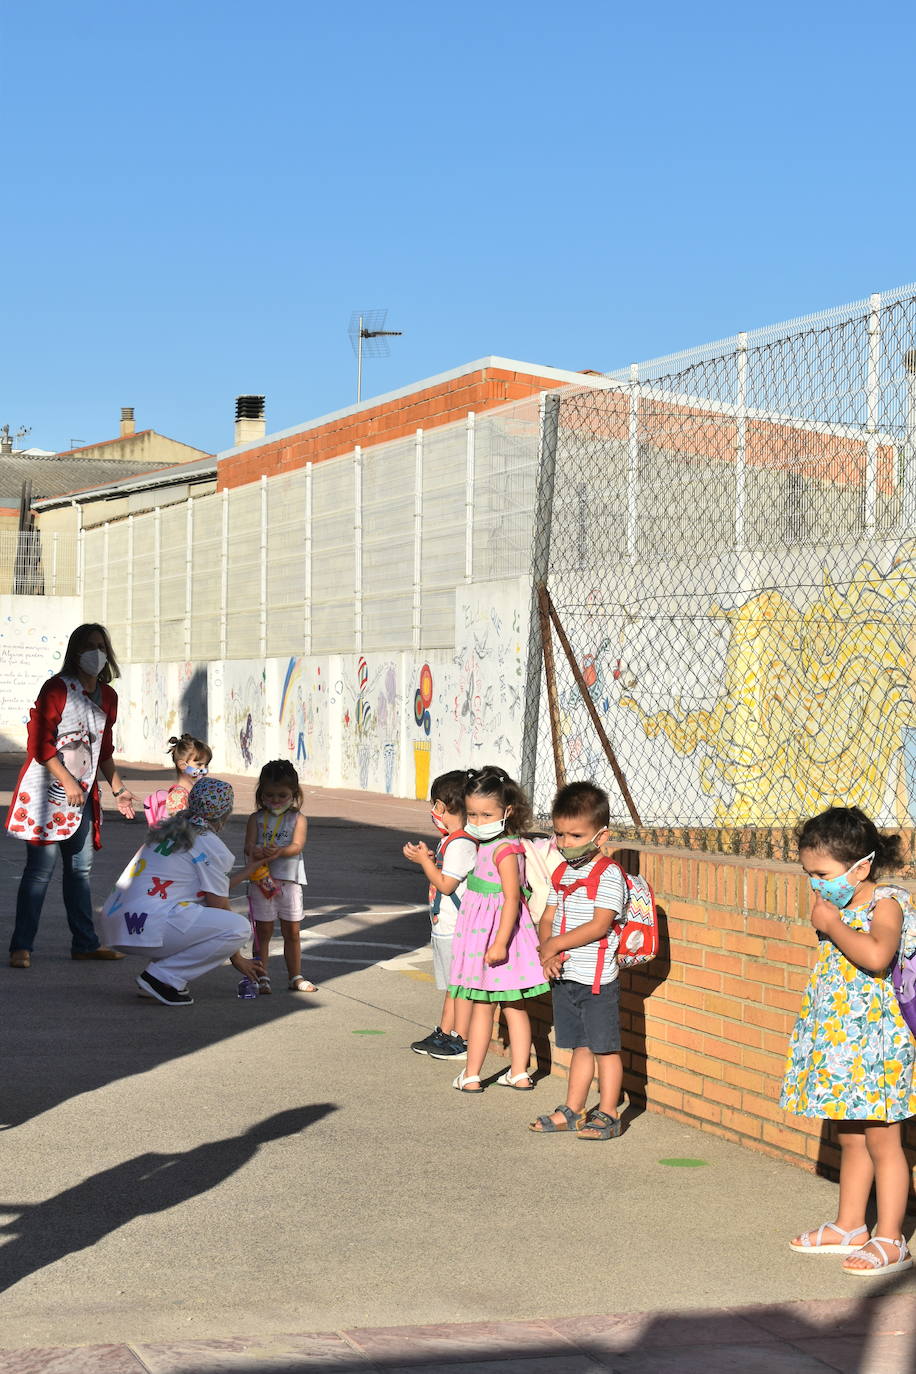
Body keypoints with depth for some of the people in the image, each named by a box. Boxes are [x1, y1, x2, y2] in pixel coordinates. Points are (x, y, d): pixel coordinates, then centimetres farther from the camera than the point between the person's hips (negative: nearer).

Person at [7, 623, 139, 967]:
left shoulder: (107, 696, 12)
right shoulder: (57, 688, -10)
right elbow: (39, 744, -14)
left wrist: (118, 789, 18)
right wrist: (68, 782, -15)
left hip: (83, 793, 7)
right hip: (47, 789, -7)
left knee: (81, 868, 11)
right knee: (41, 868, -8)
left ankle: (85, 943, 19)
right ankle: (21, 947, -4)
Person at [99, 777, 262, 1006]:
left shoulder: (170, 830, 22)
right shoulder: (211, 846, -3)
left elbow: (211, 889, 31)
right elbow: (219, 905, 0)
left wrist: (247, 872, 42)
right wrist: (237, 959, 11)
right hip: (149, 926, -9)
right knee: (240, 927, -9)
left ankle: (162, 976, 13)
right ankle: (162, 977, -8)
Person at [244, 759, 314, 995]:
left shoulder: (298, 819, 3)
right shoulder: (256, 819, 4)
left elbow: (297, 846, -11)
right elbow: (248, 846, -7)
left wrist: (279, 851, -31)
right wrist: (256, 852, -32)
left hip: (289, 881, 1)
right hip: (262, 880, -1)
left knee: (292, 932, 10)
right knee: (263, 931, 2)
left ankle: (295, 977, 21)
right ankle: (262, 976, 8)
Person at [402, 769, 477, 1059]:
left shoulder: (461, 844, -20)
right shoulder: (450, 840, 13)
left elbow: (446, 884, -22)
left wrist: (424, 860, -13)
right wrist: (428, 857, 6)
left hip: (457, 928, -11)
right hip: (445, 926, 11)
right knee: (451, 984, 17)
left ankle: (460, 1040, 2)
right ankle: (444, 1033, 25)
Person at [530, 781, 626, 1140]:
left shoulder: (608, 875, -14)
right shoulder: (562, 873, 11)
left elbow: (599, 925, -21)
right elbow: (548, 917, 12)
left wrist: (555, 944, -18)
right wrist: (546, 951, -8)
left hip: (596, 978, -7)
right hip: (563, 976, 7)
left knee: (604, 1047, 1)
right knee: (579, 1046, 16)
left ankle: (607, 1115, 9)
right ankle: (572, 1110, 23)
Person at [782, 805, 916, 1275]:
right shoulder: (841, 907, 11)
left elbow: (876, 956, -33)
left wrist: (832, 925, -23)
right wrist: (826, 923, 11)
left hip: (874, 1040, -8)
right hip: (838, 1041, 8)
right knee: (850, 1138, 17)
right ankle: (849, 1226, 27)